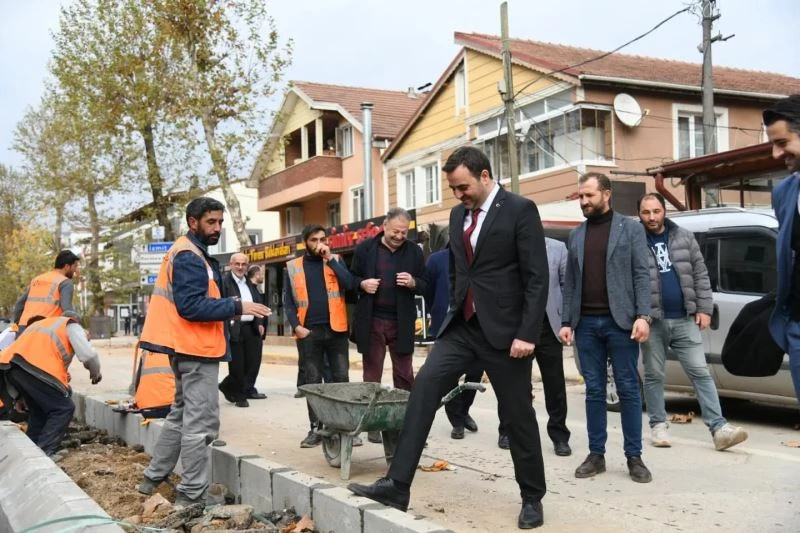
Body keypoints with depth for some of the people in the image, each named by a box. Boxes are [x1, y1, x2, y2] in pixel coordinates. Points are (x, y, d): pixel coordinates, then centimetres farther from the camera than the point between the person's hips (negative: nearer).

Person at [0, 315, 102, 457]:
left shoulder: (41, 324, 40)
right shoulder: (72, 326, 17)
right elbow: (88, 355, 2)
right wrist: (95, 373, 22)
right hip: (35, 367, -8)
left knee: (39, 408, 26)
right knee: (64, 408, 4)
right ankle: (42, 453, -5)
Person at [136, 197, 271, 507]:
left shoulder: (186, 253, 17)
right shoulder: (189, 257, -16)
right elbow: (191, 306, -25)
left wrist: (231, 309, 6)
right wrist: (237, 307, -25)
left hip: (187, 347, 11)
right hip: (196, 349, -11)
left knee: (182, 415, 21)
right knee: (201, 422, -7)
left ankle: (153, 478, 29)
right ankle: (191, 496, -1)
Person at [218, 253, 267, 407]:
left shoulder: (250, 283, 16)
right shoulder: (224, 281, -8)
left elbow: (259, 303, 21)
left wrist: (260, 323, 13)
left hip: (251, 328, 7)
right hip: (234, 329, -7)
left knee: (253, 361, 10)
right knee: (237, 364, -1)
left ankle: (247, 389, 26)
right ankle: (239, 396, 11)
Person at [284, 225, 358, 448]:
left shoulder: (335, 260, 8)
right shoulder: (293, 267, 7)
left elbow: (349, 284, -9)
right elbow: (288, 301, 5)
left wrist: (330, 259, -9)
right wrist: (297, 326, -8)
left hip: (336, 329, 0)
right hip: (308, 332, 0)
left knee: (341, 379, 2)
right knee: (312, 381, 5)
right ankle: (316, 428, 11)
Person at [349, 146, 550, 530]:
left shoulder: (520, 210, -10)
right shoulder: (458, 215, 11)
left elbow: (537, 278, -14)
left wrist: (527, 334, -18)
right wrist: (455, 312, 16)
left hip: (503, 329, -6)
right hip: (461, 325, 6)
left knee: (517, 414, 4)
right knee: (424, 387, -10)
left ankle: (532, 498, 22)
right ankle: (397, 484, -10)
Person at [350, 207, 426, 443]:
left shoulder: (414, 251, 2)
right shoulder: (365, 248, 0)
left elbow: (425, 285, 5)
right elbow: (351, 278, 8)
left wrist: (413, 283, -16)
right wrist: (362, 284, -14)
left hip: (401, 322, 0)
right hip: (371, 321, 0)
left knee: (404, 375, 5)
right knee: (372, 375, 7)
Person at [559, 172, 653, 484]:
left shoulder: (631, 229, 3)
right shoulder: (576, 235, 14)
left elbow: (641, 275, -3)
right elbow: (570, 282, 12)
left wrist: (642, 315, -14)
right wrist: (566, 321, 5)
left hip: (619, 321, -3)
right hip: (586, 323, 4)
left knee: (628, 389, 2)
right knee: (594, 390, 7)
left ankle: (634, 457, 9)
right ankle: (596, 455, 14)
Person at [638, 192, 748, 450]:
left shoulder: (684, 238, 8)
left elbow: (700, 275, 9)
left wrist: (704, 308, 1)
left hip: (684, 319, 2)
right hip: (652, 321, -2)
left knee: (701, 372, -1)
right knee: (654, 375, 7)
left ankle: (719, 427, -3)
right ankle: (658, 425, 18)